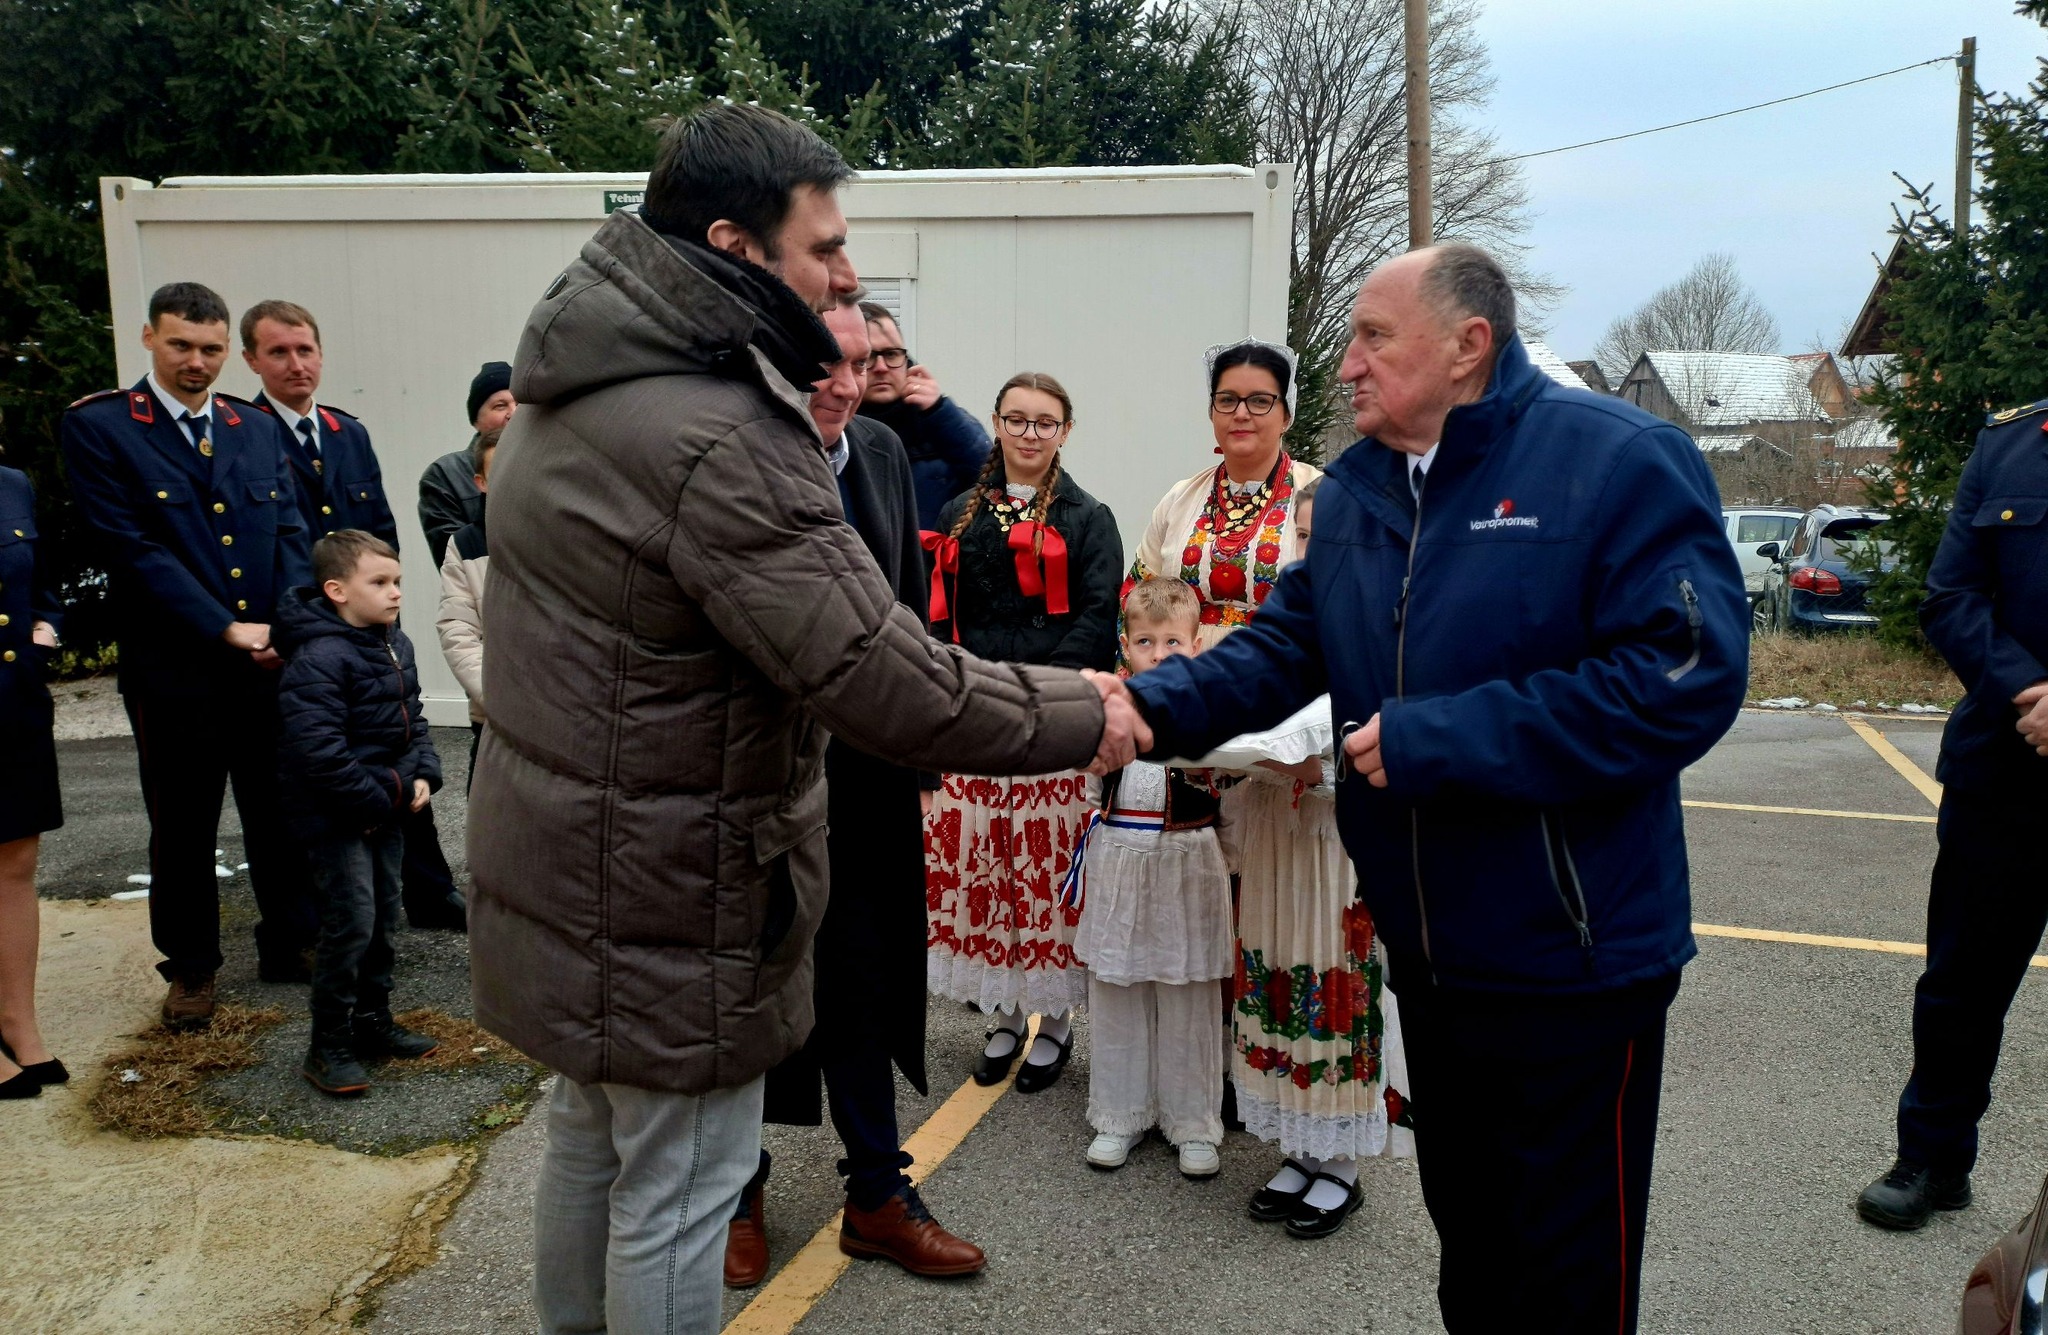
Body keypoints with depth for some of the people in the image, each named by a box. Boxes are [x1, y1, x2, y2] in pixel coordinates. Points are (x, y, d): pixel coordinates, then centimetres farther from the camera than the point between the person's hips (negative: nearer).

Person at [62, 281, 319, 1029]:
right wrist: (225, 631, -16)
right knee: (182, 827, 10)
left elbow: (289, 537, 7)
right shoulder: (97, 427, -4)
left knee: (280, 814, 12)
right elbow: (131, 548, -11)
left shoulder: (258, 429, 10)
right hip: (174, 667, -3)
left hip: (271, 661, 4)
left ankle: (290, 944, 28)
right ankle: (190, 966, 26)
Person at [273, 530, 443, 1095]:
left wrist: (423, 774, 1)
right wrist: (377, 798, -21)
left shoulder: (396, 644, 7)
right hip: (336, 816, -9)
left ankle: (373, 1021, 32)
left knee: (383, 917, 17)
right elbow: (318, 749, -27)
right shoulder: (318, 658, -21)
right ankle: (328, 1048, 6)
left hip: (387, 808, 9)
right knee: (351, 923, -7)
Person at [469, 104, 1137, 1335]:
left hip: (570, 864, 10)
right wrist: (1082, 717, -17)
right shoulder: (716, 438, -27)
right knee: (679, 1189, 8)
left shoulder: (581, 396, 5)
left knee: (591, 1143, 26)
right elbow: (889, 682, -30)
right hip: (670, 899, -10)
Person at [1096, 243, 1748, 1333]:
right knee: (1463, 1225, 25)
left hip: (1572, 957, -6)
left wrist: (1433, 742, -25)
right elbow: (1284, 646, 5)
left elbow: (1684, 677, -24)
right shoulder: (1353, 490, 5)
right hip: (1426, 949, 6)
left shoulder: (1618, 459, -16)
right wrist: (1158, 703, -14)